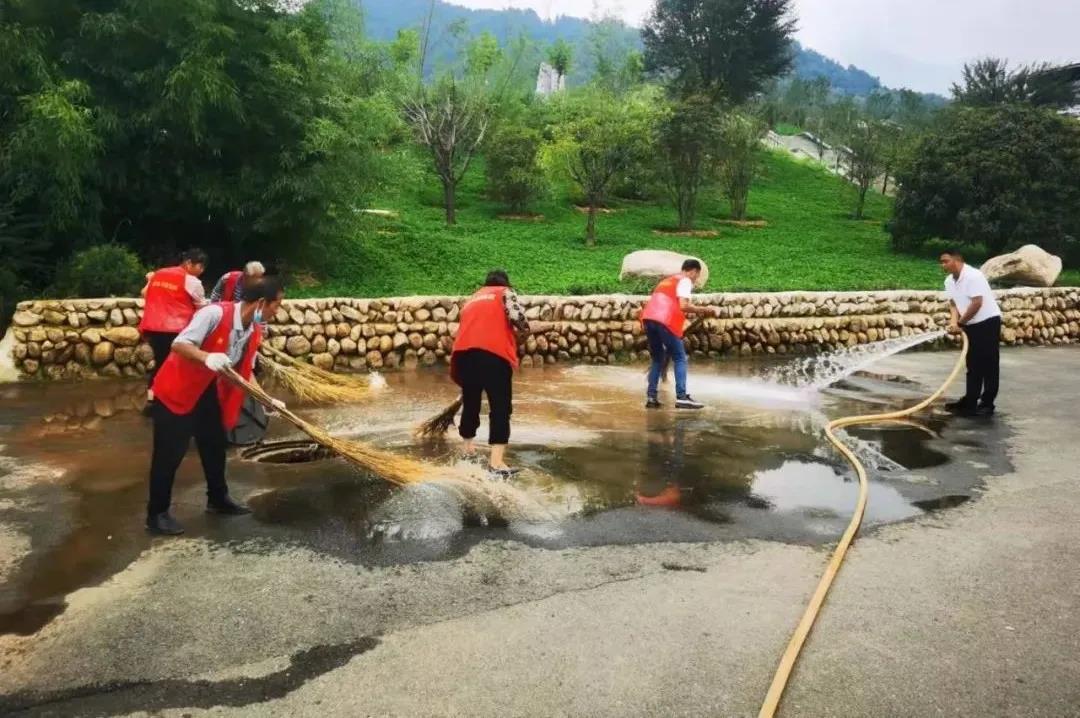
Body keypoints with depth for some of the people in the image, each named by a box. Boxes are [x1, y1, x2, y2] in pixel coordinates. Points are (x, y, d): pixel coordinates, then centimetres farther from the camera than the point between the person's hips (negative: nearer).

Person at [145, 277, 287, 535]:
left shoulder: (254, 332, -3)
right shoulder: (215, 313, -27)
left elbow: (245, 373, 4)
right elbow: (179, 344, -30)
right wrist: (207, 357, -47)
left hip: (209, 391, 8)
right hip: (177, 389, -8)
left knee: (215, 445, 15)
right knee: (169, 453, -3)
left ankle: (218, 499, 32)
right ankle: (156, 514, 9)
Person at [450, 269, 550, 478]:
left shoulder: (472, 300, 32)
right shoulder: (505, 293, 16)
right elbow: (519, 321, 0)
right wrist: (541, 326, 18)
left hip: (464, 353, 6)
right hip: (493, 354, -6)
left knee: (470, 403, 20)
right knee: (501, 407, -2)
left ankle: (469, 451, 34)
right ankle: (496, 463, -10)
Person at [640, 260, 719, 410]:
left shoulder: (668, 280, 30)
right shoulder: (685, 281, 5)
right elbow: (683, 306, -9)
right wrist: (702, 310, 3)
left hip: (648, 318, 7)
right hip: (665, 321, -7)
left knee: (657, 359, 18)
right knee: (680, 358, 2)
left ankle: (651, 397, 10)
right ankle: (681, 397, -6)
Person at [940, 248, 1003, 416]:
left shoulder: (973, 276, -22)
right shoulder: (949, 281, 4)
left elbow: (977, 303, -26)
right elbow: (953, 304, 9)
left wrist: (960, 323, -18)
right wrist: (953, 322, -9)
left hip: (988, 322, -9)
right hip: (971, 325, 9)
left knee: (989, 364, -2)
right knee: (973, 365, 13)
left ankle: (987, 403, 1)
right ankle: (970, 401, 19)